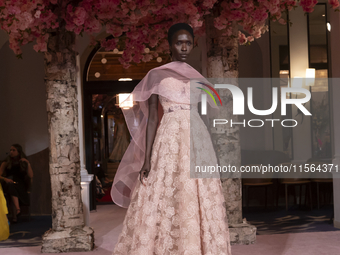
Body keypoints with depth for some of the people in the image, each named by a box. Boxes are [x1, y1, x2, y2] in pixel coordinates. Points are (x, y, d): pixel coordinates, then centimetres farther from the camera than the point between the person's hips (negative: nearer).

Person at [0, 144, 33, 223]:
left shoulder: (24, 162, 11)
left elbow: (31, 176, -2)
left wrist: (28, 164, -11)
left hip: (20, 186, 0)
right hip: (8, 184, 1)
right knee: (11, 185, -35)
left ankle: (14, 215, -40)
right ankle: (17, 209, -48)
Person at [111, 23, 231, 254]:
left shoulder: (198, 78, 13)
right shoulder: (156, 75, 1)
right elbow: (151, 118, -3)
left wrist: (213, 154, 13)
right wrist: (147, 159, -11)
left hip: (198, 140, 4)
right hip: (170, 141, -4)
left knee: (200, 204, 4)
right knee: (165, 202, -5)